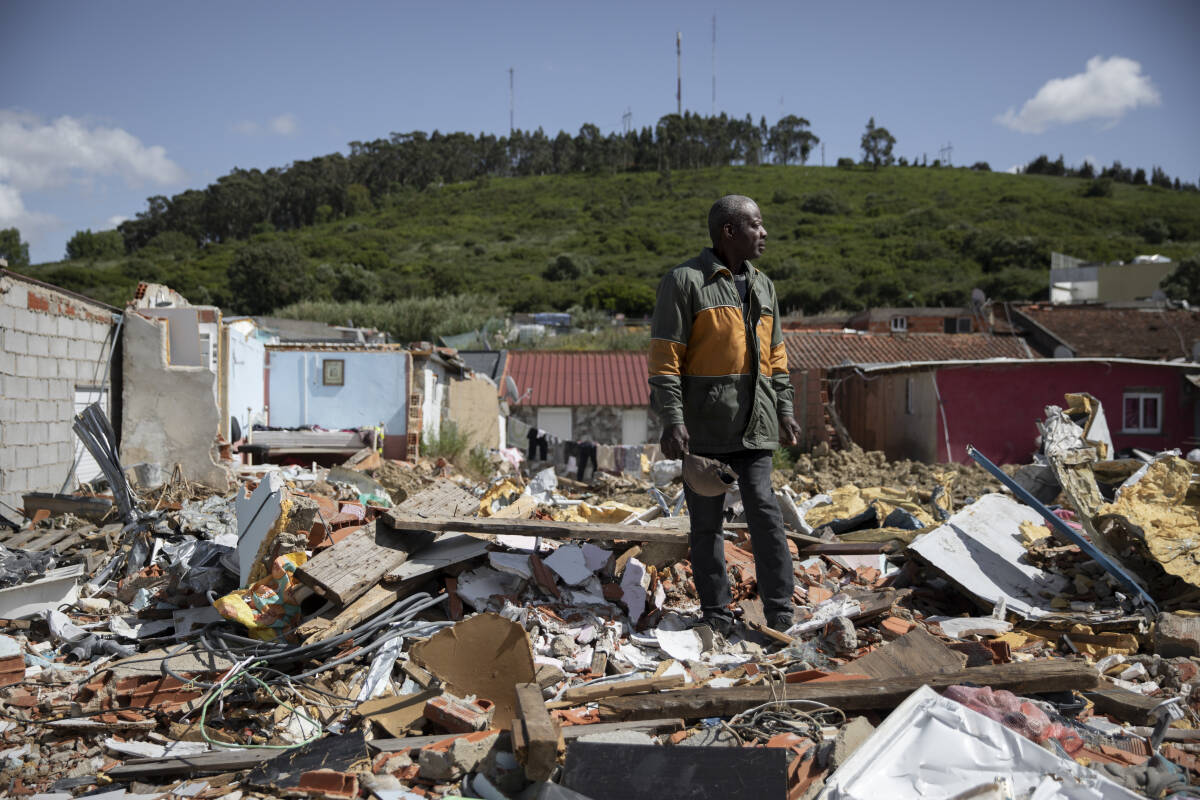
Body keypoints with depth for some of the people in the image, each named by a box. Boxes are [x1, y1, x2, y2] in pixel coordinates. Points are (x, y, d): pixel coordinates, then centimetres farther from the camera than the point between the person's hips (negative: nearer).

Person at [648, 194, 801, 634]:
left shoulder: (762, 286, 16)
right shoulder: (684, 281, -5)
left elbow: (775, 355, 21)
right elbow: (664, 358, -9)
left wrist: (784, 409, 13)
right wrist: (672, 420, -16)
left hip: (753, 423, 5)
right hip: (703, 424, -4)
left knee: (764, 509, -3)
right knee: (707, 520, 4)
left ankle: (780, 614, 4)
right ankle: (716, 617, 14)